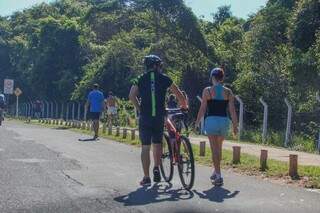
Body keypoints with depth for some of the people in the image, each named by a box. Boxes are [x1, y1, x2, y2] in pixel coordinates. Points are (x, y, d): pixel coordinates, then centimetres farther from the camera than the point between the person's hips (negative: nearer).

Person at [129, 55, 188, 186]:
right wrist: (184, 106, 26)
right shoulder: (164, 78, 6)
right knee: (157, 144, 20)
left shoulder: (141, 79, 8)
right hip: (159, 117, 0)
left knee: (145, 147, 3)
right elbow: (179, 94, 9)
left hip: (145, 117, 0)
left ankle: (146, 177, 3)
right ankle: (156, 169, 7)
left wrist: (139, 109, 7)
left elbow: (132, 95, -4)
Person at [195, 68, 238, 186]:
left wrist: (197, 122, 8)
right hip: (224, 121, 3)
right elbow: (232, 110, 2)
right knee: (219, 147, 20)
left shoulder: (207, 91, -3)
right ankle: (216, 172, 33)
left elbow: (203, 108, -3)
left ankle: (218, 176, -6)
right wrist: (235, 125, 7)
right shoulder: (228, 92, 4)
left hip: (211, 120, -3)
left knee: (214, 148, 0)